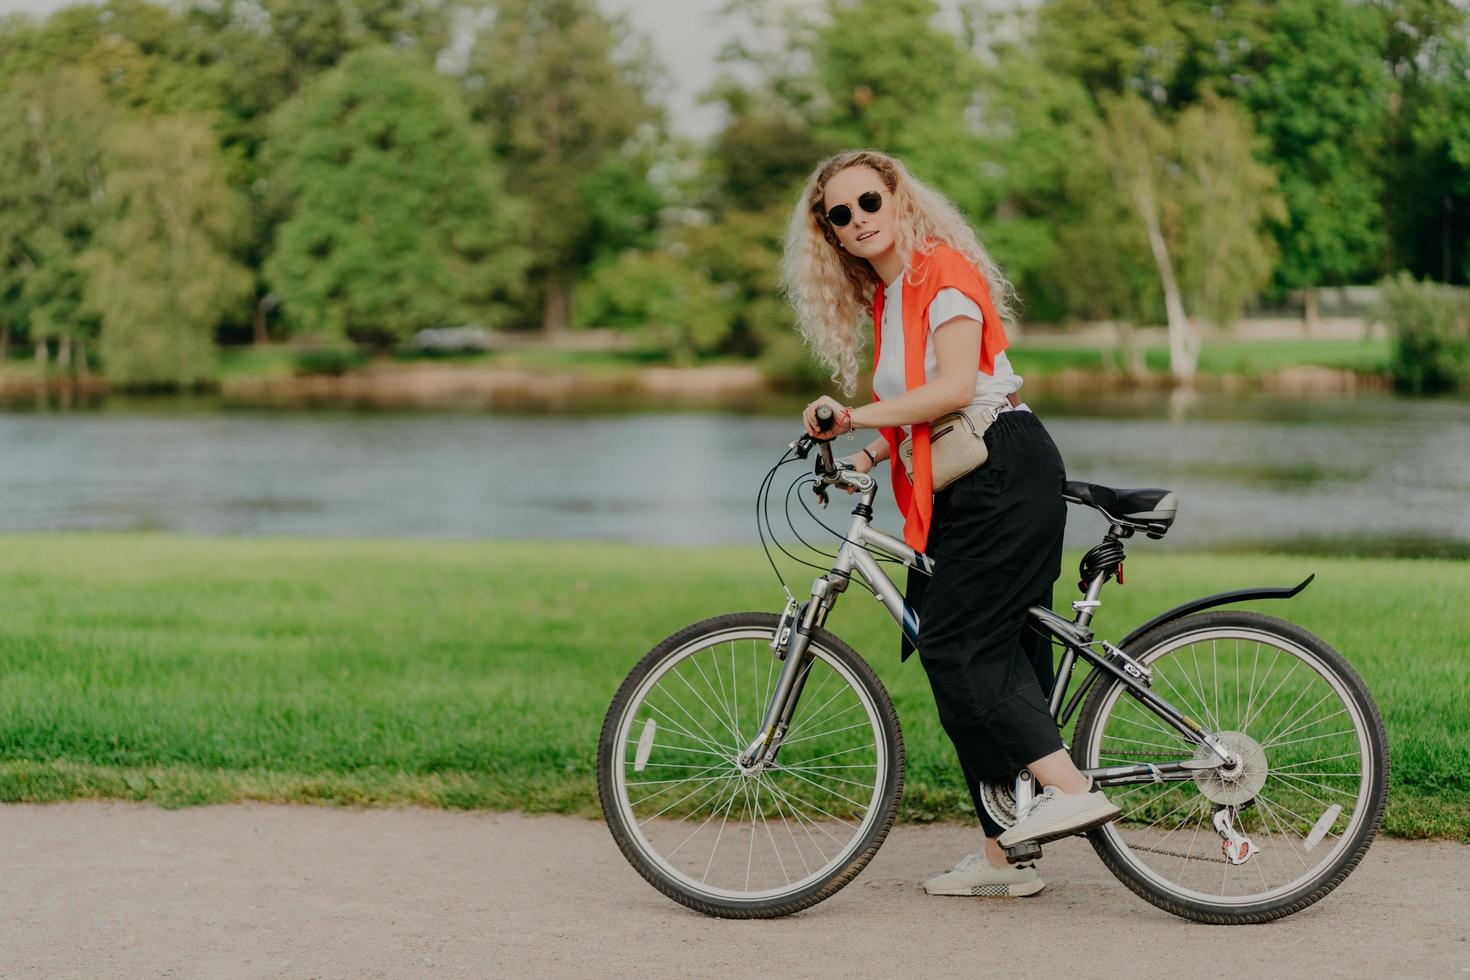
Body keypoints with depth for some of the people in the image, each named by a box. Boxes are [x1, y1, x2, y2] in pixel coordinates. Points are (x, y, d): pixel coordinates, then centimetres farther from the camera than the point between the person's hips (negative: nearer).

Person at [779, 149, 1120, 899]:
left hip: (1005, 475, -9)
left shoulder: (943, 272, -8)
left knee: (954, 645, -17)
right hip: (959, 491, 9)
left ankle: (1071, 788, -20)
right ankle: (1003, 856, 10)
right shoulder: (884, 297, 19)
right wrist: (866, 456, 3)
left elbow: (956, 387, -20)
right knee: (993, 657, 8)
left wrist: (857, 416, -20)